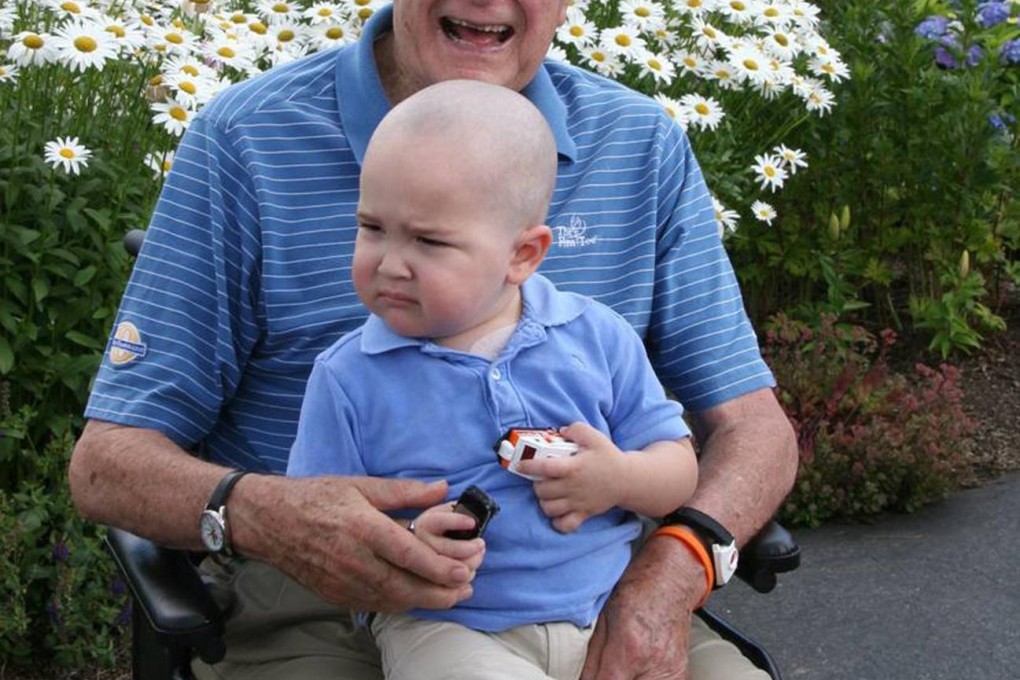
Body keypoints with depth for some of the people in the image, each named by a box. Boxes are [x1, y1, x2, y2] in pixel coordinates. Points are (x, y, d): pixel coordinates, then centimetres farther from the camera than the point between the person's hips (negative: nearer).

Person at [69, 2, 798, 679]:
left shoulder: (644, 144, 5)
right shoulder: (246, 139, -4)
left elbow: (752, 426, 5)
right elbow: (107, 460, -5)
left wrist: (673, 569, -18)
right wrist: (259, 515, -28)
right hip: (323, 601, -1)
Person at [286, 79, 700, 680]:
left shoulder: (597, 337, 3)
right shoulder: (349, 377, -2)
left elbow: (678, 467, 10)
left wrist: (621, 479, -13)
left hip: (608, 613, 4)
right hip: (445, 627, -3)